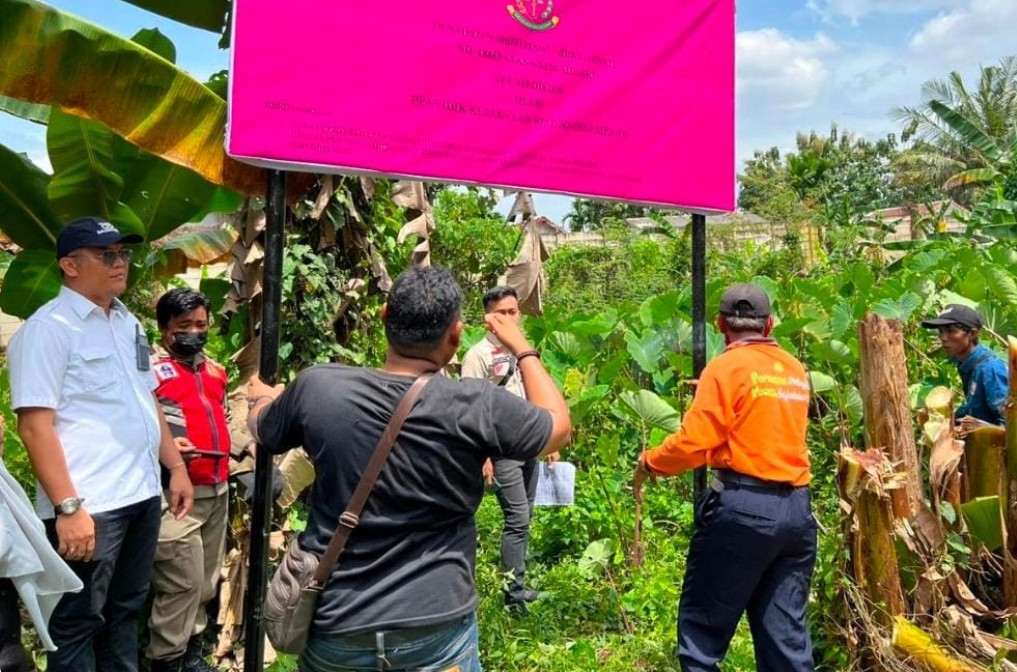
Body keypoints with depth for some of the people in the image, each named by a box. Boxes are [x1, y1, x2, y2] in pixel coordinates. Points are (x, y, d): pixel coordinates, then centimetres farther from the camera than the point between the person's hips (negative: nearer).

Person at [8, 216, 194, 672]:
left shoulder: (129, 323, 12)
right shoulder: (48, 327, -11)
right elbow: (34, 426, -17)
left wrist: (176, 467, 12)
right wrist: (68, 507, -22)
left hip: (143, 495, 7)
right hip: (89, 506, -7)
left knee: (125, 610, 20)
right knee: (77, 624, 8)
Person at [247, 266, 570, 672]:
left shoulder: (318, 388, -13)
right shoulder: (477, 407, -19)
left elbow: (262, 431, 10)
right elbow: (559, 427, 0)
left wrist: (262, 397, 33)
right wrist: (523, 349, 11)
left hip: (335, 627, 3)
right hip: (436, 629, -2)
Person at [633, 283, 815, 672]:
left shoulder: (726, 367, -7)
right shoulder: (795, 370, 12)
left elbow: (695, 441, -13)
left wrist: (650, 463, 3)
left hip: (743, 505, -6)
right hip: (796, 508, 7)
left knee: (703, 621, 6)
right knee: (786, 628, 14)